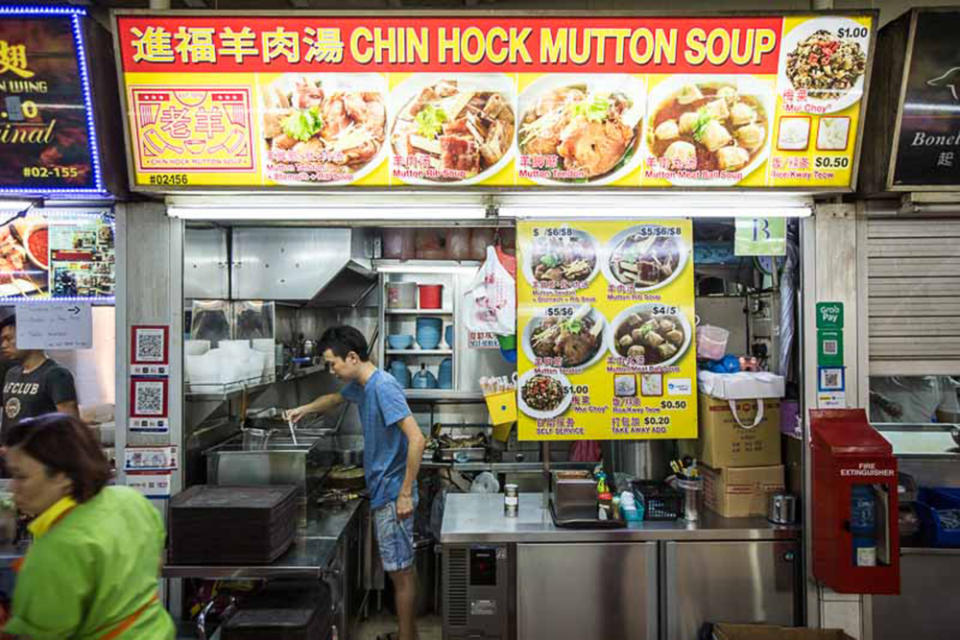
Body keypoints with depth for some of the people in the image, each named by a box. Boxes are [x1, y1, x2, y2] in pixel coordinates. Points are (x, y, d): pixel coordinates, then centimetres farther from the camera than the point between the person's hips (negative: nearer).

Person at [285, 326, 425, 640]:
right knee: (402, 568, 19)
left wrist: (405, 494, -24)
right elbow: (336, 398, 31)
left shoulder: (383, 387, -22)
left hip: (393, 494, -9)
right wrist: (304, 409, 15)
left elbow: (416, 439, -28)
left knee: (400, 571, 3)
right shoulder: (360, 385, 7)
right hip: (382, 491, 9)